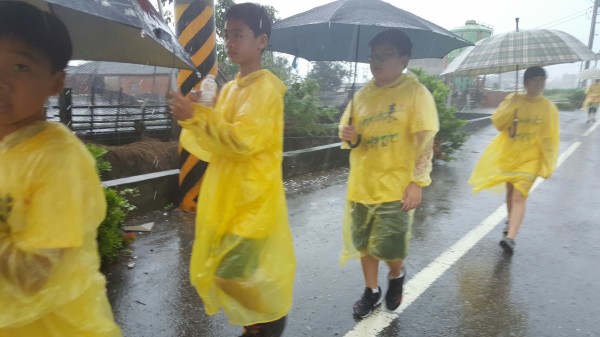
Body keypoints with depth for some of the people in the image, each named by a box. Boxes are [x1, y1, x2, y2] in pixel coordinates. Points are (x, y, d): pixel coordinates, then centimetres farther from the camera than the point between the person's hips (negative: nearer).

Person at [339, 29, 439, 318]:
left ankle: (397, 275, 31)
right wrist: (347, 136, -8)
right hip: (361, 185, 6)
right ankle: (371, 291, 35)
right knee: (364, 242, 13)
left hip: (395, 187, -5)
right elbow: (346, 128, 16)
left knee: (387, 248, -4)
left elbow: (425, 142, -11)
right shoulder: (363, 94, 8)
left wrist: (417, 182, -17)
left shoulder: (415, 92, -8)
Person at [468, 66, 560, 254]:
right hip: (508, 155, 3)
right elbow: (497, 123, -9)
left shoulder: (548, 107, -4)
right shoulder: (512, 99, 1)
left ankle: (510, 238, -20)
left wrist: (548, 166, -4)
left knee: (519, 197, -15)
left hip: (530, 158, -3)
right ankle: (511, 222, 41)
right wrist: (512, 107, -22)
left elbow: (551, 139, -2)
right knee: (510, 192, 18)